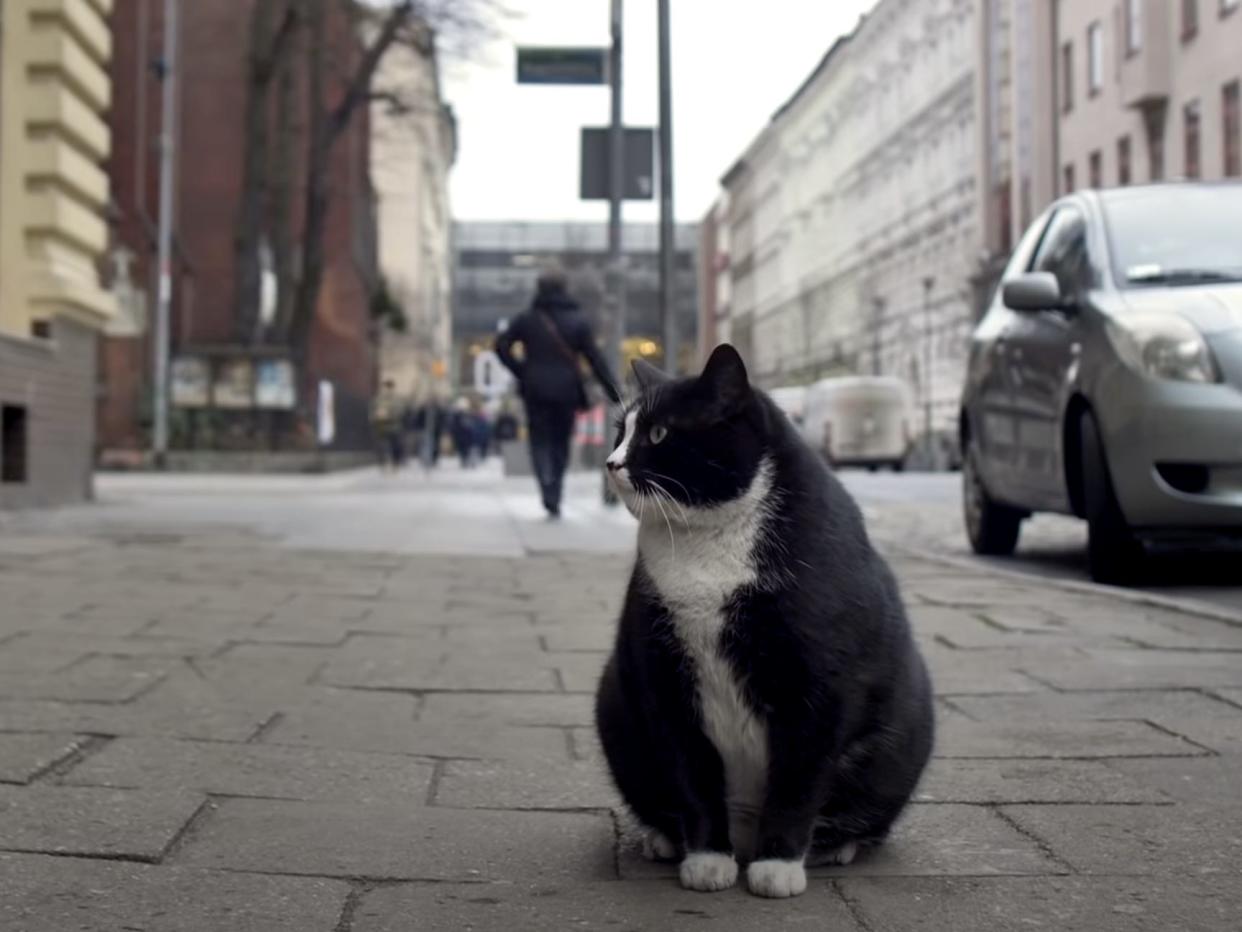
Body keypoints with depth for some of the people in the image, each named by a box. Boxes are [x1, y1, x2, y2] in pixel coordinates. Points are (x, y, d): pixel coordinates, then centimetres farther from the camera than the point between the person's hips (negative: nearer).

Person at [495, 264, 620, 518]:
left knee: (540, 440, 4)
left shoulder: (526, 318, 3)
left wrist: (520, 371, 6)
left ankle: (548, 493, -21)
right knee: (560, 443, 12)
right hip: (566, 391, 0)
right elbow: (595, 358, -3)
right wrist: (614, 392, -2)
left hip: (535, 391, 0)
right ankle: (554, 500, 10)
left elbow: (501, 346, -2)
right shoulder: (578, 320, 1)